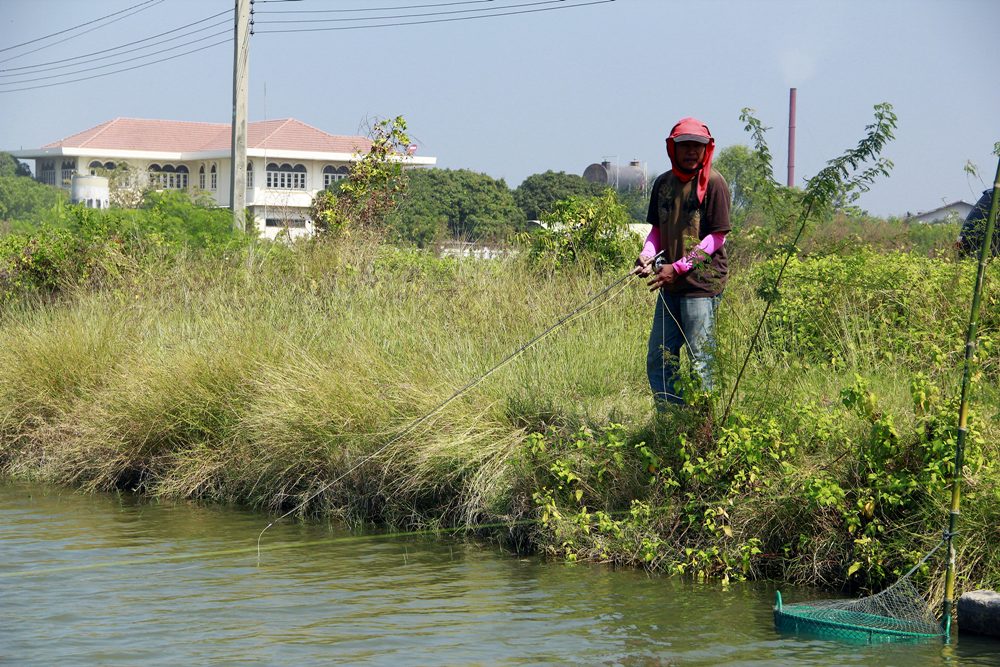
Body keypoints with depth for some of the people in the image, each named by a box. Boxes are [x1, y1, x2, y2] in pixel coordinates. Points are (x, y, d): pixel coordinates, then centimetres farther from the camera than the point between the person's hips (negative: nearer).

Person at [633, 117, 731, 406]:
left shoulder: (713, 183, -9)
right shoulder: (663, 183, 10)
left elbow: (717, 237, -11)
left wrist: (677, 268, -16)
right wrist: (648, 254, -4)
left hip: (702, 283, -7)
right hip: (670, 286, 7)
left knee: (700, 362, -4)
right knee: (658, 360, 9)